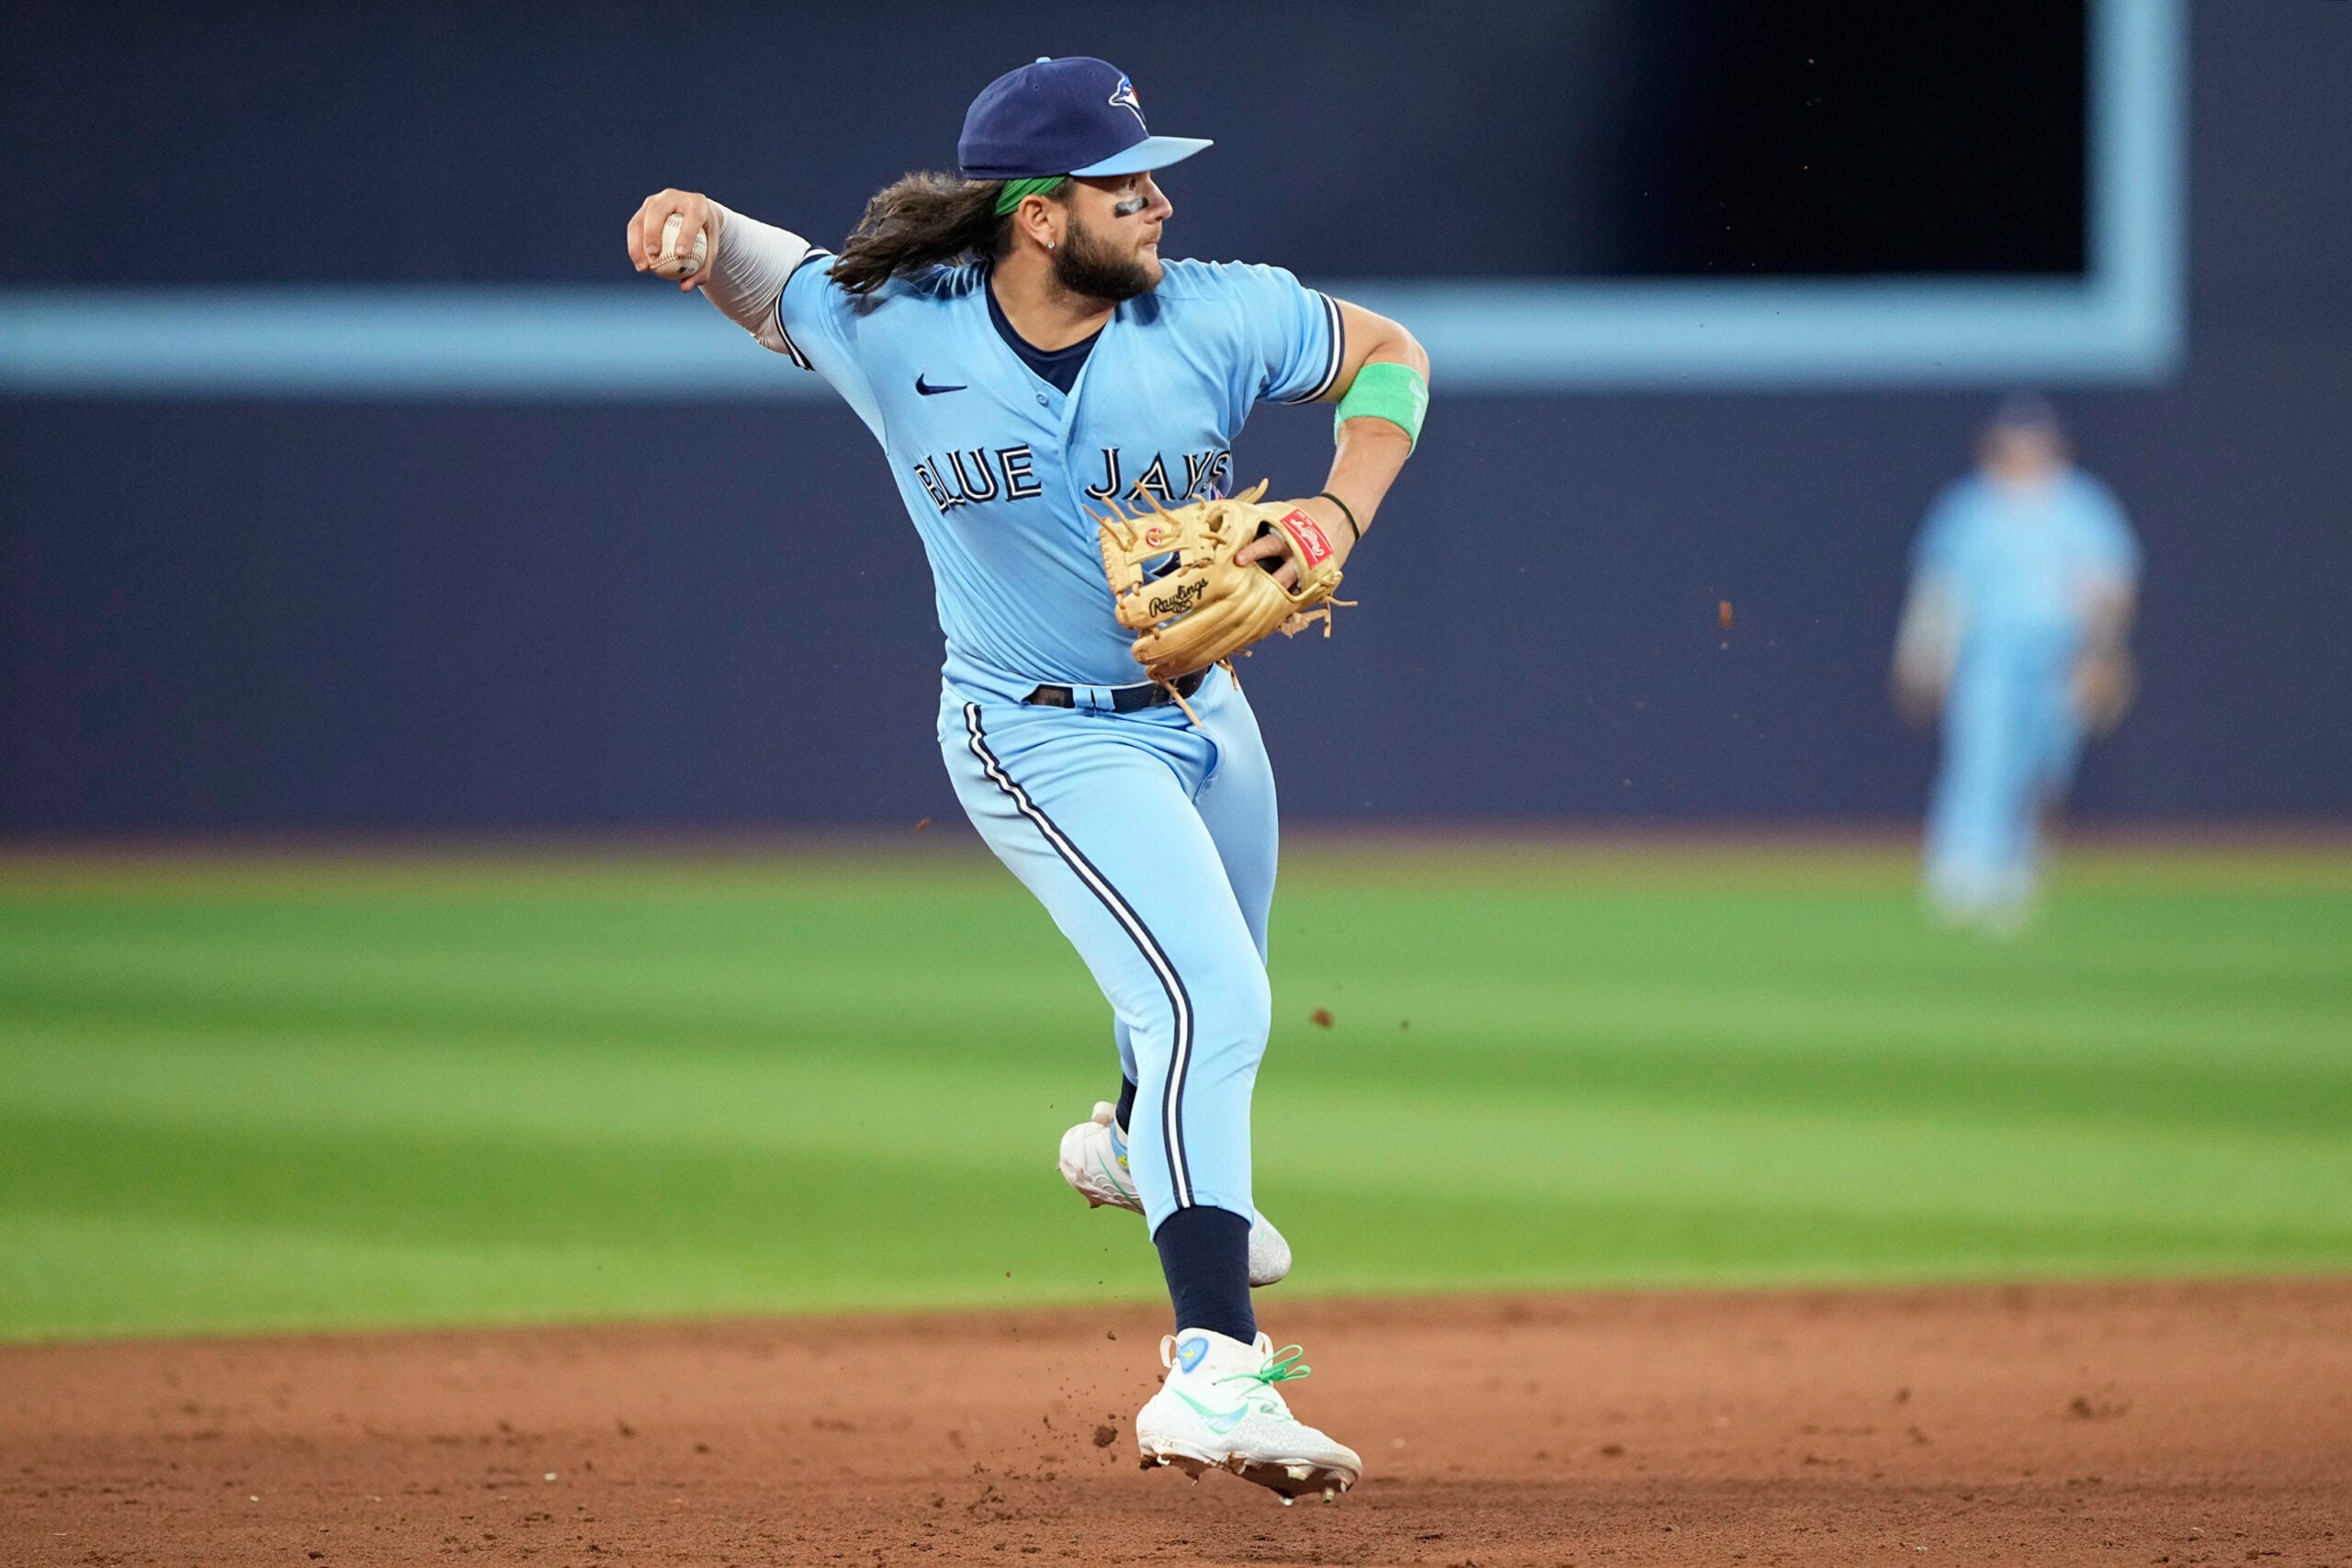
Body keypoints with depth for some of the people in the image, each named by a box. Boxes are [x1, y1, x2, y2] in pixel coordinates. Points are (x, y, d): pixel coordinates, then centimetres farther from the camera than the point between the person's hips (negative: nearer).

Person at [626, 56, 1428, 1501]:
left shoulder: (1217, 319, -16)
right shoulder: (897, 329, -20)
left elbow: (1388, 353, -1)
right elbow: (761, 274, -2)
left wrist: (1344, 508, -18)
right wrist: (699, 222, -26)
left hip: (1202, 710, 5)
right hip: (1044, 742, -5)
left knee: (1219, 998, 29)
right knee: (1208, 1002, -24)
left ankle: (1138, 1144, 66)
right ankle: (1213, 1374, -31)